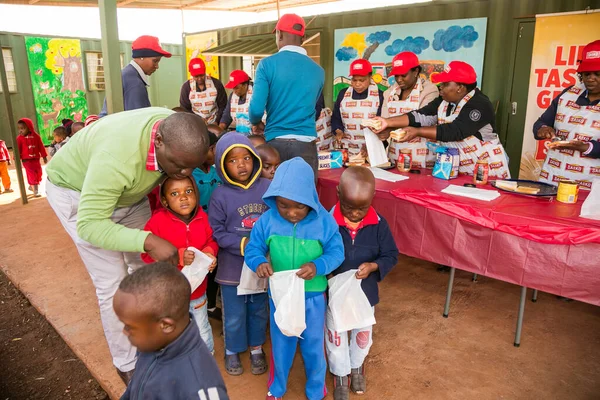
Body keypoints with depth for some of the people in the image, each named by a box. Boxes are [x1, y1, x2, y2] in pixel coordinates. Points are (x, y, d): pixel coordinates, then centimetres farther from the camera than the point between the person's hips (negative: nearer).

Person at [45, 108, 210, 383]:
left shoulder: (177, 130, -23)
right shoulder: (117, 157, -44)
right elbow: (89, 224, -39)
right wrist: (148, 241, -45)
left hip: (128, 190, 6)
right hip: (76, 191, -6)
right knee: (113, 282, -6)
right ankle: (127, 364, 14)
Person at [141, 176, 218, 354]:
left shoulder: (202, 218, -11)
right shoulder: (158, 221, -20)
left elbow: (211, 241, 3)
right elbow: (148, 254, -19)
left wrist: (209, 253, -20)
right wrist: (178, 257, -30)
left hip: (197, 289, 3)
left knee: (203, 330, 26)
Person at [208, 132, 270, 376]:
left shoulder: (267, 188, -10)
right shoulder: (220, 195, -12)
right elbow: (216, 232, -10)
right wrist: (243, 244, -20)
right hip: (232, 267, -1)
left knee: (259, 311, 21)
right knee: (234, 315, 15)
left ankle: (256, 349, 44)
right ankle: (232, 351, 41)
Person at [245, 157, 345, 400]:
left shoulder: (324, 221, -18)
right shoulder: (267, 220, -14)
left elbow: (337, 252, -13)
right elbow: (252, 249, -7)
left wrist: (318, 266, -33)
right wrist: (259, 262, -29)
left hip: (313, 295, -1)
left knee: (313, 344, 19)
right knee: (280, 343, 21)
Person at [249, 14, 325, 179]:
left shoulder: (267, 64, -5)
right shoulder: (318, 71, 5)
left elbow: (257, 109, -11)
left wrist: (256, 123, 11)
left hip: (275, 142, -1)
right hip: (305, 144, 2)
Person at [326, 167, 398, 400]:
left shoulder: (379, 225, -15)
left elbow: (391, 255, -6)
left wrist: (374, 266, -24)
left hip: (365, 292, 2)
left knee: (362, 334, 25)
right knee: (335, 336, 18)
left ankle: (357, 367, 54)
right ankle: (340, 375, 44)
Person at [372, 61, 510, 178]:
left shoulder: (479, 105, -19)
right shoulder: (444, 102, 3)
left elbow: (454, 132, -29)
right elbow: (420, 116, -7)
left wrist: (417, 132, -31)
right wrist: (387, 122, -18)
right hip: (457, 170, 6)